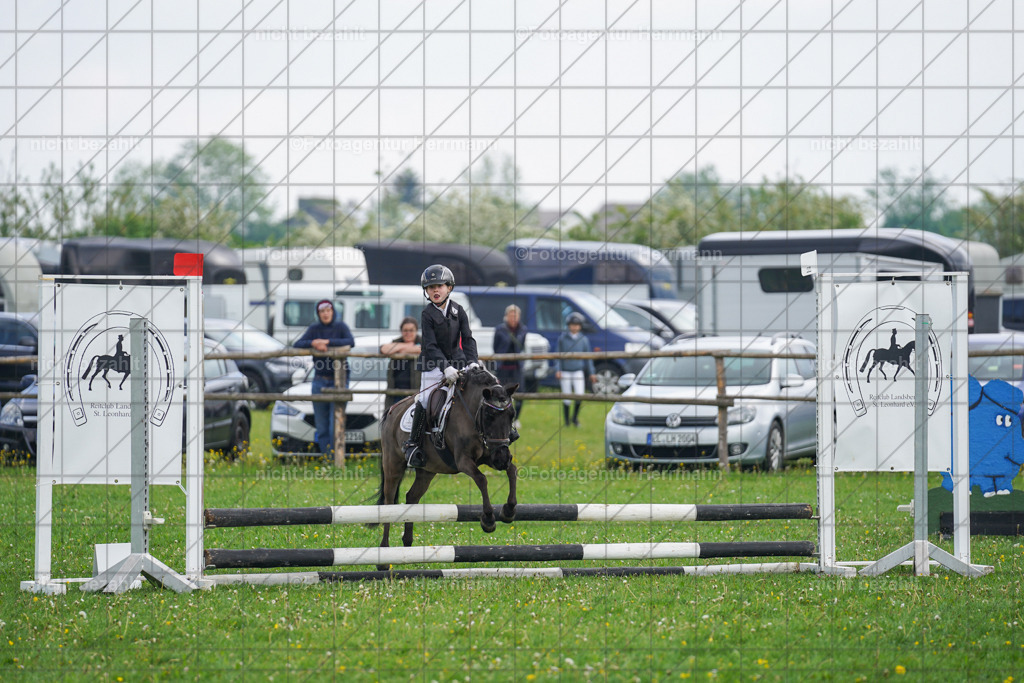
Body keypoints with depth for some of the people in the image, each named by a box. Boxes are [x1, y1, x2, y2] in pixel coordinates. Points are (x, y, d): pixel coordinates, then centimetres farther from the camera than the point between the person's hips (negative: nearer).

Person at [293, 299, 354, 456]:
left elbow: (350, 342, -18)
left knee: (335, 426, -11)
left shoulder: (340, 327, 1)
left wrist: (327, 342, -22)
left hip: (339, 380, -3)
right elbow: (297, 345, -3)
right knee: (321, 428, 2)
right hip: (320, 381, 3)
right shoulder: (314, 329, 6)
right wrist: (313, 343, -21)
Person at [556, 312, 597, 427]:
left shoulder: (584, 340, 3)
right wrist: (557, 370, -6)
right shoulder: (562, 339, 0)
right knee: (566, 398, 1)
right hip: (565, 372, 0)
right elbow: (558, 356, 4)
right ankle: (566, 421, 15)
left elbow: (587, 357, 10)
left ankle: (575, 418, 8)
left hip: (578, 372, 0)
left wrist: (591, 373, 9)